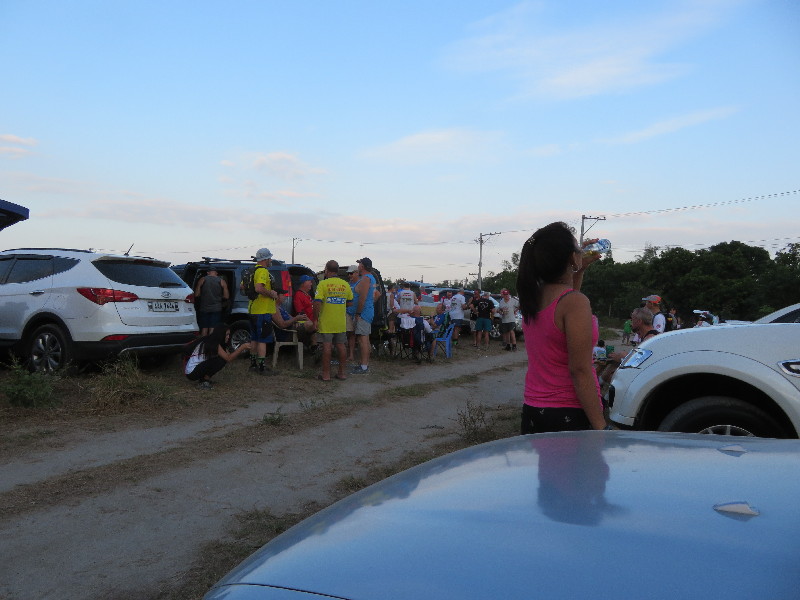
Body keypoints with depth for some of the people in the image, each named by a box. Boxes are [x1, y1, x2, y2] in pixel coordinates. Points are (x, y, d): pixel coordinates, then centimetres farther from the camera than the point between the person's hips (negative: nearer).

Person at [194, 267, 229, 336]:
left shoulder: (202, 280, 3)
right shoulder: (222, 281, 2)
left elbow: (196, 295, -1)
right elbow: (226, 296, -1)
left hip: (204, 308, 1)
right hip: (216, 308, -1)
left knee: (204, 329, 7)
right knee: (213, 329, -2)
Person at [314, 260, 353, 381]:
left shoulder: (323, 284, -11)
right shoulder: (345, 284, 5)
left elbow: (317, 303, -17)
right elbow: (350, 302, 12)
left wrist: (315, 318, -8)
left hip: (326, 322, -4)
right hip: (341, 322, 4)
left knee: (327, 346, 0)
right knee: (341, 345, 11)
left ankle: (326, 374, 4)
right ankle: (342, 372, 16)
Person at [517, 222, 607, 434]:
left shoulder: (533, 298, 5)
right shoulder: (576, 303, -18)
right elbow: (580, 371, -21)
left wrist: (581, 268, 25)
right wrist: (600, 427, -19)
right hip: (570, 416, -8)